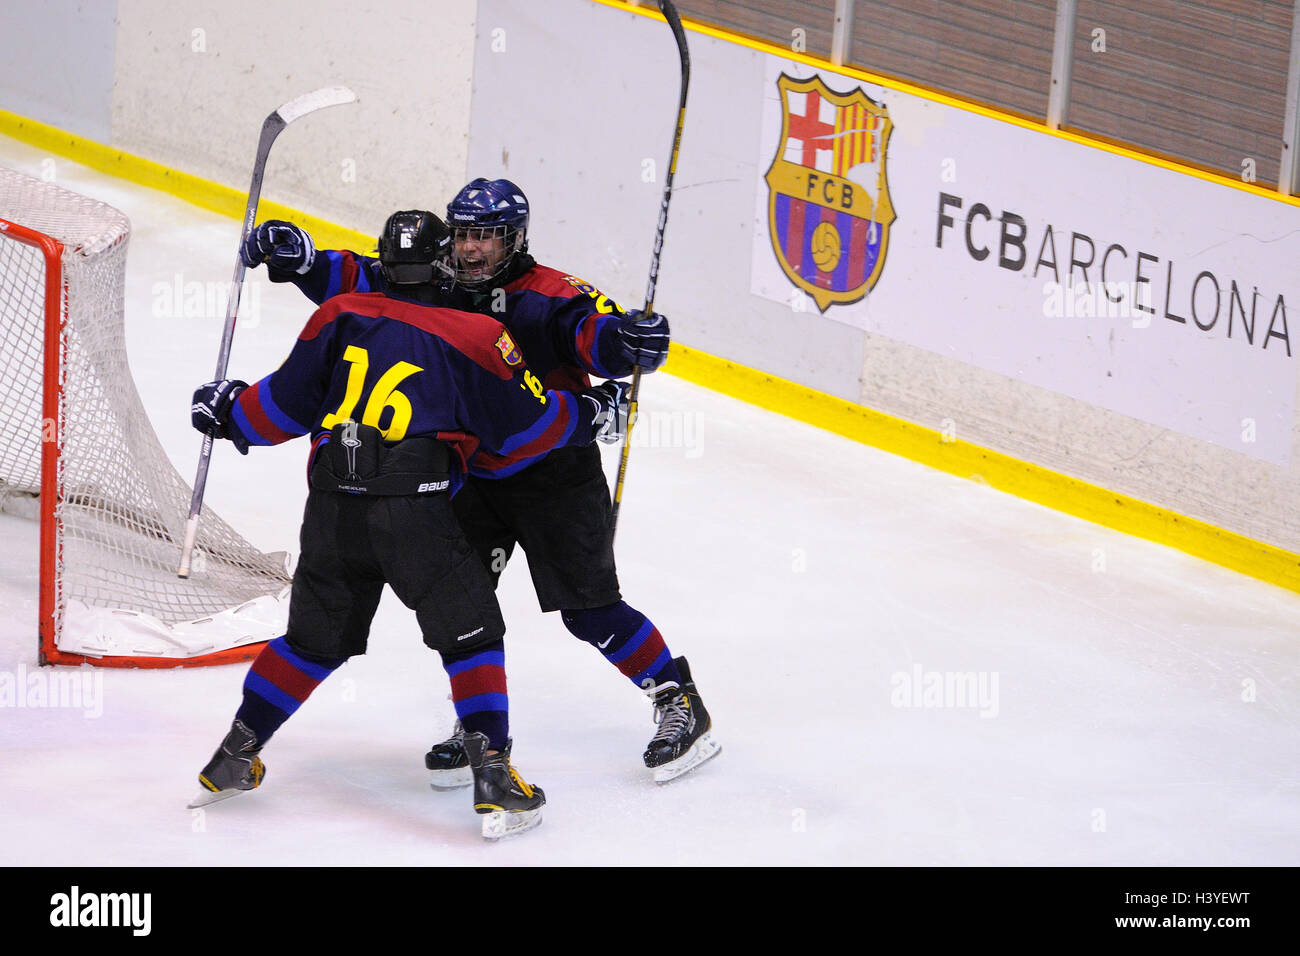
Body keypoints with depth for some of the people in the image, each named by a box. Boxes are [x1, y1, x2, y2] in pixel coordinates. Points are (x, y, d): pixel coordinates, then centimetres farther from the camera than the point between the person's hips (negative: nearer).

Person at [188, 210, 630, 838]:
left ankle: (233, 758, 25)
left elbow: (289, 402, 15)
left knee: (316, 636, 21)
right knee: (470, 632, 5)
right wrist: (591, 415, 26)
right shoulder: (476, 336, 5)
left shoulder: (342, 315, 13)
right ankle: (492, 777, -5)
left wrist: (230, 410, 34)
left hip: (331, 503, 4)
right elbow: (526, 425, 9)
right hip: (412, 506, -4)